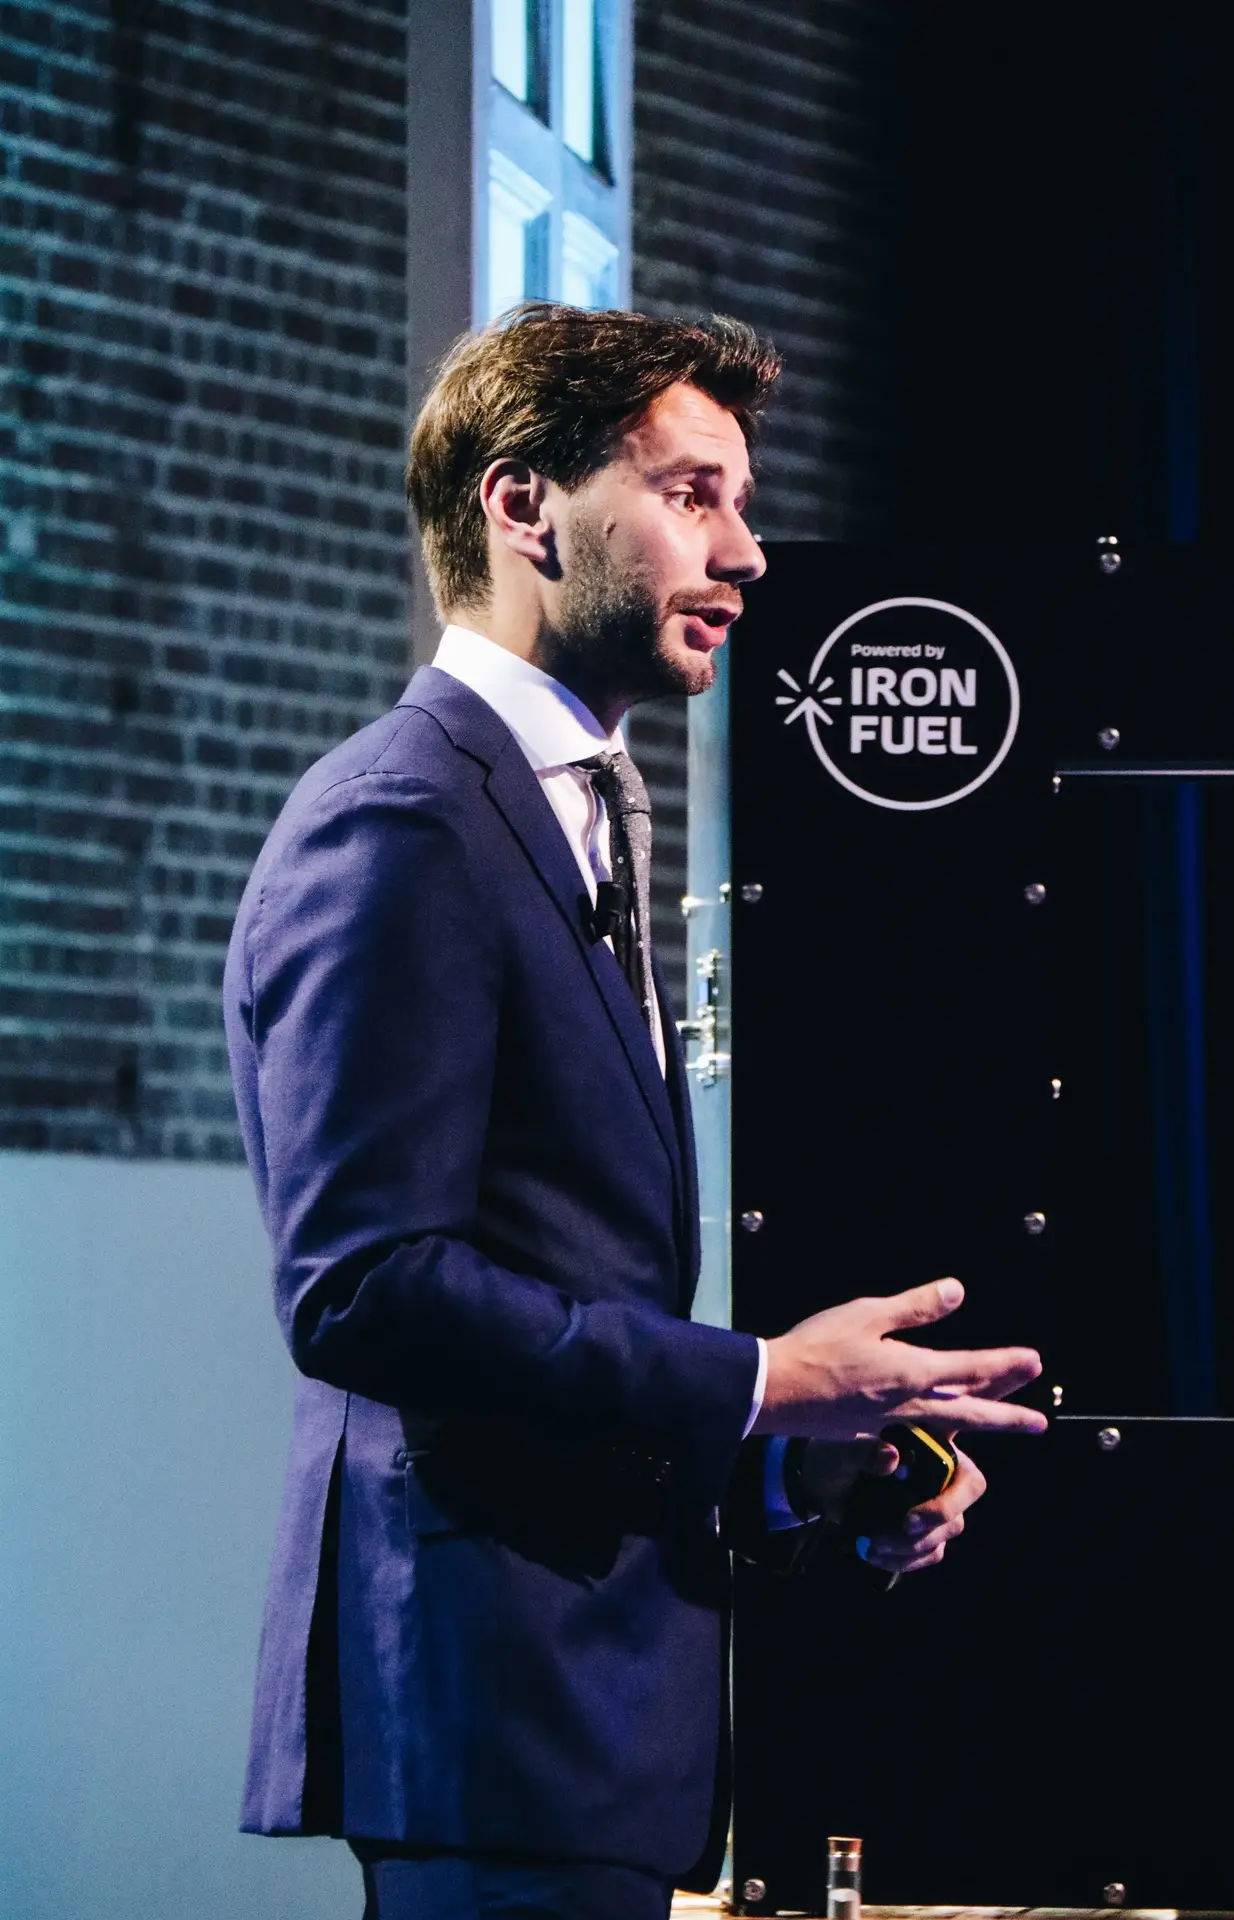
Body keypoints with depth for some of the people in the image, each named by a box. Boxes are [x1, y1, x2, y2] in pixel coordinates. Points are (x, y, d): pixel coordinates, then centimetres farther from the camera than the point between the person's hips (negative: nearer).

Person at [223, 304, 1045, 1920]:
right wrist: (756, 1394, -17)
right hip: (493, 1681, -10)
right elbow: (361, 1287, -19)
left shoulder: (575, 820, 22)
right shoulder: (399, 827, -11)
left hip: (591, 1664, 10)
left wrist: (797, 1463, 7)